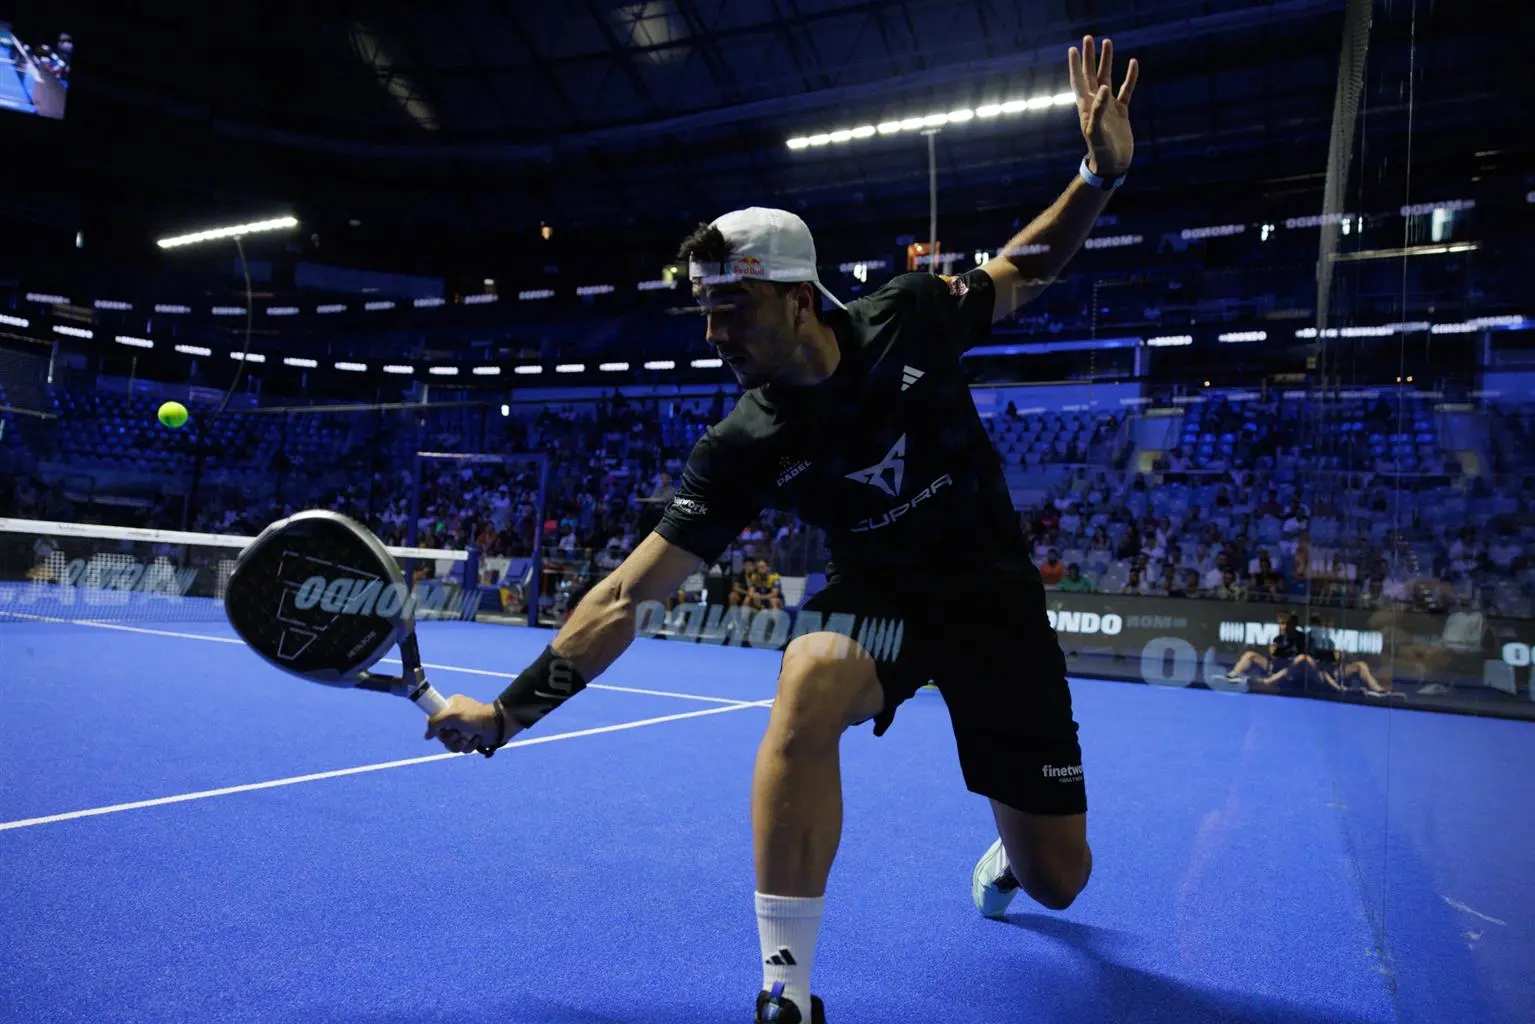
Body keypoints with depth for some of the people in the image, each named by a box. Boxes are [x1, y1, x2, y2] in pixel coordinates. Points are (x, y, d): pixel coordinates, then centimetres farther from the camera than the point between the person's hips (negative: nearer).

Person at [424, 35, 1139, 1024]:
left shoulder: (911, 318, -17)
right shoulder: (746, 447, -19)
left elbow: (1024, 272, 4)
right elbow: (630, 592, -19)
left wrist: (1101, 174, -13)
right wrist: (511, 708, -23)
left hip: (996, 593, 1)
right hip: (878, 596, -1)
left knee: (1056, 878, 3)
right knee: (809, 686, -40)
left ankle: (1005, 852, 46)